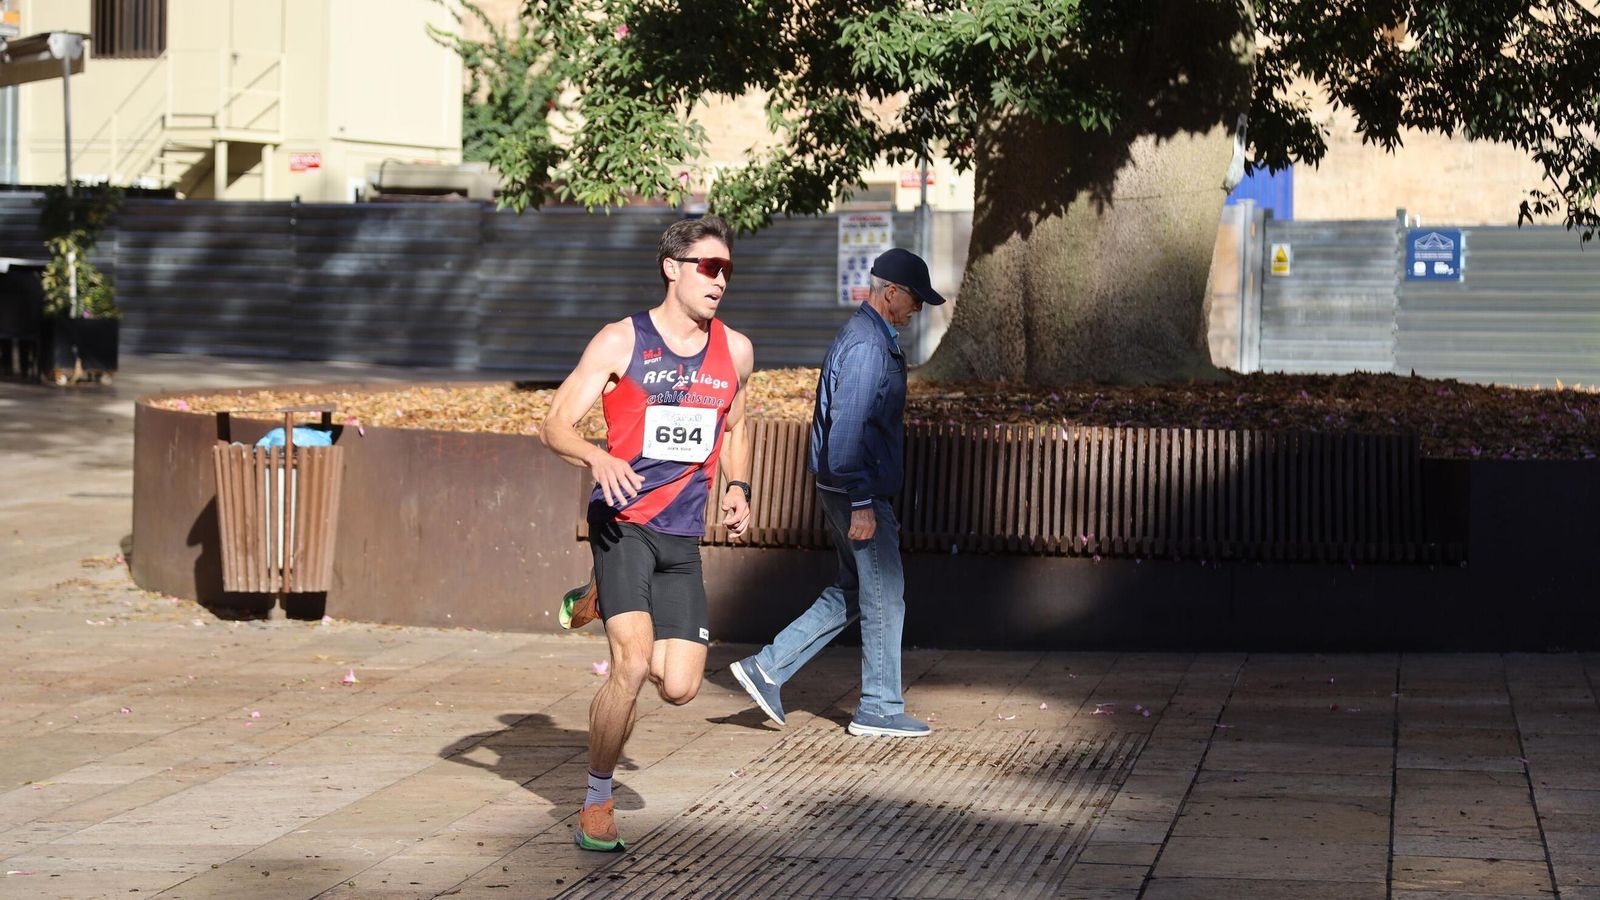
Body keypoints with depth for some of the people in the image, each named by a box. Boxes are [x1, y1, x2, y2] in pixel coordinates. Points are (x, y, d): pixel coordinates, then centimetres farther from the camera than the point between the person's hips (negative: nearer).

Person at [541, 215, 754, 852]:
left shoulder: (735, 351, 8)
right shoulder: (620, 342, -6)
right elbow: (555, 425, -9)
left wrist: (737, 487, 8)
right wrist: (598, 459, -29)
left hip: (682, 536, 5)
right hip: (622, 520, -5)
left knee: (679, 687, -2)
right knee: (633, 665, -20)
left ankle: (607, 602, 30)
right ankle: (596, 803, 1)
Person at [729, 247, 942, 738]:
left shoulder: (864, 335, 15)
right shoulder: (867, 345, -18)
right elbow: (847, 427, -24)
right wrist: (861, 504, -24)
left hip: (851, 489, 10)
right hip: (858, 493, -10)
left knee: (850, 595, 16)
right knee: (885, 597, -1)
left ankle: (766, 668, 15)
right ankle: (880, 709, 8)